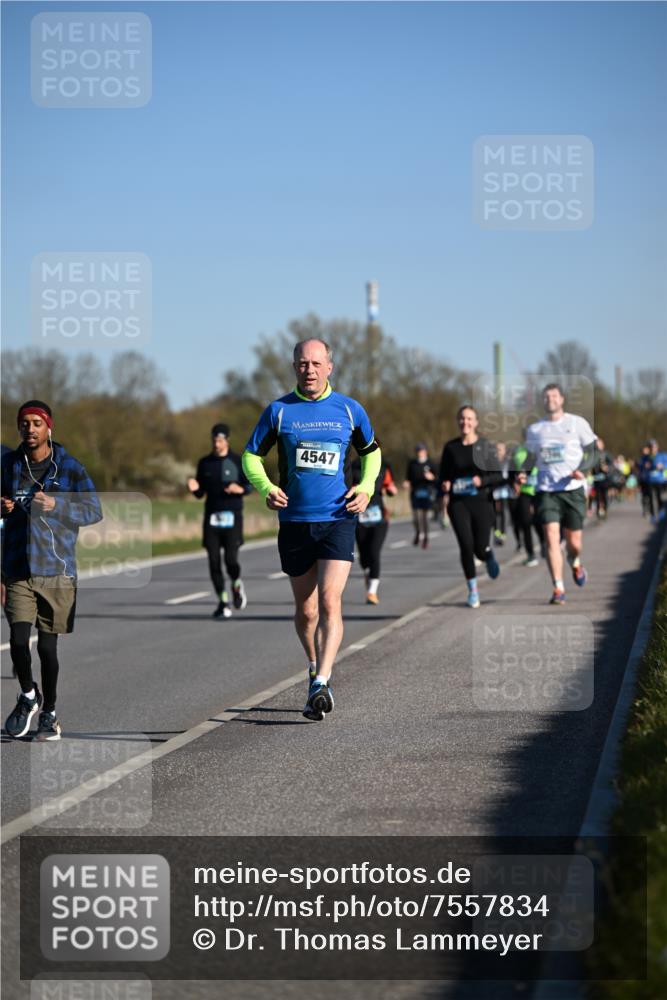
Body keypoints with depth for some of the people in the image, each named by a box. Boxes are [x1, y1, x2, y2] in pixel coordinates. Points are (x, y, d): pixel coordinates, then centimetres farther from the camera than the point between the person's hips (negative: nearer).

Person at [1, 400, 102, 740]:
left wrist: (56, 504, -20)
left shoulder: (69, 468, -3)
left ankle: (49, 713, 21)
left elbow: (94, 510, -4)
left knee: (47, 646, 3)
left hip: (57, 569, -2)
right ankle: (28, 695, 18)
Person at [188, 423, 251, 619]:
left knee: (231, 559, -13)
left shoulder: (237, 462, 2)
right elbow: (201, 493, 13)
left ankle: (236, 585, 20)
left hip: (232, 516, -3)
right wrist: (195, 489, -10)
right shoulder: (204, 463, 10)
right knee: (214, 561, -3)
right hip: (212, 516, 3)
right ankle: (223, 601, 8)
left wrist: (239, 489, -18)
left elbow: (249, 485, 4)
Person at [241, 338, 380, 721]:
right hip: (294, 521, 2)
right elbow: (252, 455, 9)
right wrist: (266, 487, -10)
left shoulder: (350, 410, 4)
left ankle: (321, 683, -22)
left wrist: (366, 488, 1)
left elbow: (371, 451, 19)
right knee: (305, 610, 11)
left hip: (338, 519, -1)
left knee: (329, 602, -16)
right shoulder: (279, 411, 2)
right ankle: (316, 667, 34)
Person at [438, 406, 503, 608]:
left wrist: (482, 480, -19)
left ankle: (489, 557, 36)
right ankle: (472, 589, 1)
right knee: (466, 545, -13)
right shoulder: (451, 447, 7)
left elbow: (498, 476, 0)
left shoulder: (486, 446, 1)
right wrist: (444, 485, -7)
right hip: (458, 503, 1)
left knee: (480, 548, -4)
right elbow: (443, 476, 15)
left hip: (481, 502, -1)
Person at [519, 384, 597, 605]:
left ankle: (575, 564, 40)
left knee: (574, 542, 3)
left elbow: (591, 453, 4)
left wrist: (582, 470, -16)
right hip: (546, 491, 1)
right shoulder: (534, 429, 10)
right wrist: (523, 473, -1)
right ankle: (558, 589, -14)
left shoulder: (577, 423, 3)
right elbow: (531, 457, 20)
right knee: (551, 537, -15)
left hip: (572, 489, -1)